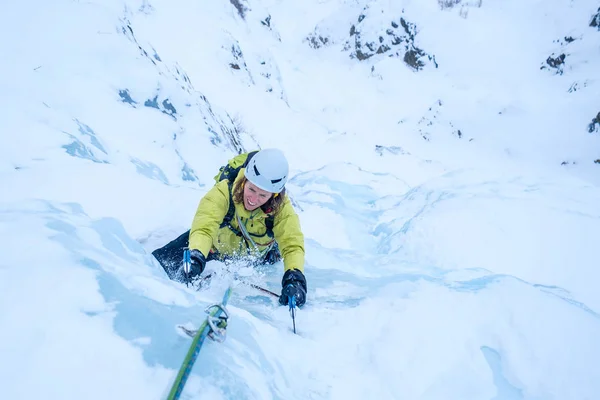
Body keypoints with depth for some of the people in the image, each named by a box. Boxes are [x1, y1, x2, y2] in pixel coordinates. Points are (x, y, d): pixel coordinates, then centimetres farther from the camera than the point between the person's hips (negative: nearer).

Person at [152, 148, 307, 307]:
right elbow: (203, 228, -48)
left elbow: (293, 245, -38)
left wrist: (294, 277, -57)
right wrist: (196, 255, -68)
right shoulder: (223, 192, -37)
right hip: (216, 248, -3)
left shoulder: (282, 208, -32)